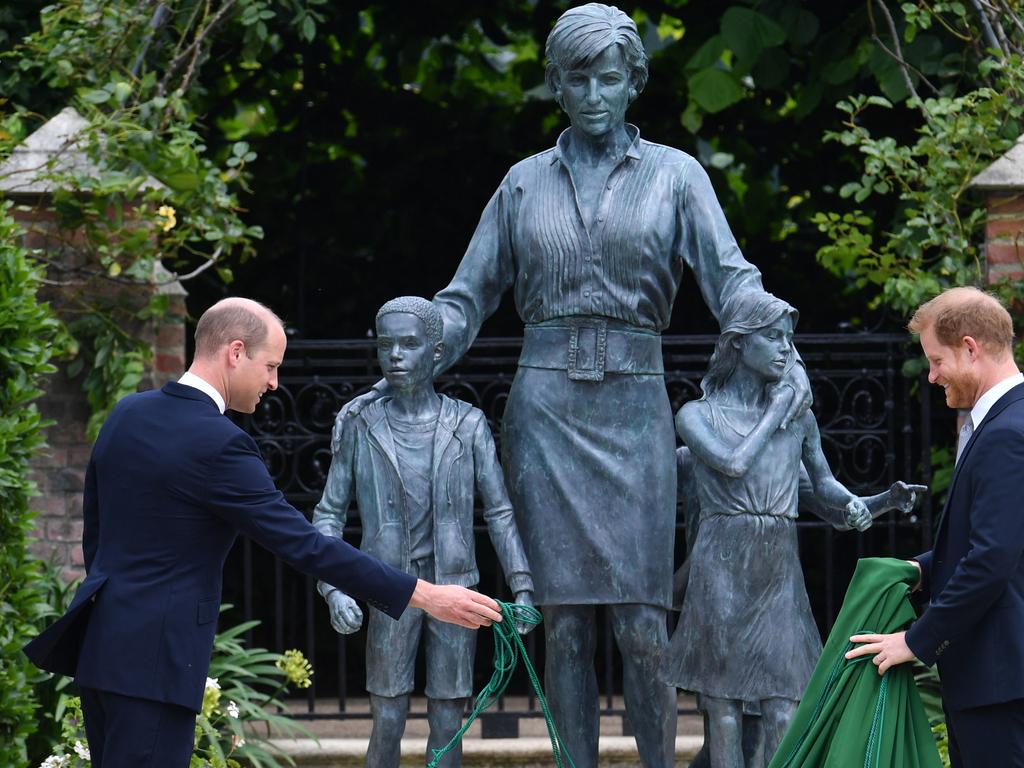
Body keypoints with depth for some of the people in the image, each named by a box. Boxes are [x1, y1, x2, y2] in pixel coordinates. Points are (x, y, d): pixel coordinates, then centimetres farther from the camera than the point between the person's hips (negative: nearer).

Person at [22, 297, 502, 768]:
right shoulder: (216, 445, -18)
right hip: (153, 657, -9)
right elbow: (303, 545, -18)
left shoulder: (127, 414, 8)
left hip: (101, 639, 9)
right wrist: (425, 596, -16)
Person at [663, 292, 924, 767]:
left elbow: (826, 491, 15)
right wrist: (774, 414, -2)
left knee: (783, 719, -5)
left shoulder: (799, 417, 13)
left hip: (781, 574, 3)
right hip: (721, 572, -3)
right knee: (723, 715, -2)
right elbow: (734, 464, -15)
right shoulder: (697, 415, 3)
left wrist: (884, 501, -3)